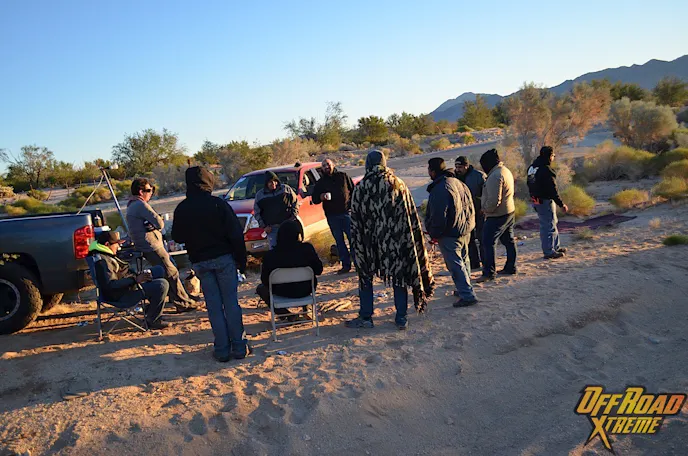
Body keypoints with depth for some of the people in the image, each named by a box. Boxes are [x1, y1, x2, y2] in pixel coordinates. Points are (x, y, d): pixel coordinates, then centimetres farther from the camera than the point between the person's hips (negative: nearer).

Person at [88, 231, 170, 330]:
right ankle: (152, 321, -10)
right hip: (121, 296, -11)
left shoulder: (106, 255, 10)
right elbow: (111, 285, -31)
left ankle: (151, 308, 15)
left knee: (159, 270, 14)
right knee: (162, 285, -23)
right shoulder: (102, 261, -23)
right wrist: (135, 279, -31)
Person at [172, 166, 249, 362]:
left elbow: (177, 237, 10)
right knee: (231, 302, 5)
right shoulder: (218, 204, -9)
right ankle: (239, 346, 9)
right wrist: (241, 260, -2)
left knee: (214, 306, 8)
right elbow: (236, 234, -10)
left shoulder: (181, 209, 0)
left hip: (199, 263, 2)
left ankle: (222, 349, 11)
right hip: (223, 258, -2)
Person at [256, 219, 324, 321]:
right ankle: (305, 307, 31)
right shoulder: (307, 249, -19)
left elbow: (265, 280, -9)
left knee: (261, 288, 26)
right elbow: (318, 270, -9)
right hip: (306, 290, 3)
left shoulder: (270, 256, -20)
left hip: (284, 292, -3)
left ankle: (288, 316, 10)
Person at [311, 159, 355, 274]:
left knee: (353, 238, -3)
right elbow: (314, 199, 10)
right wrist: (321, 197, -13)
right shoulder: (320, 183, 12)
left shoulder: (343, 176, 8)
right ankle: (346, 265, 12)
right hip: (332, 216, 2)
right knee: (339, 241, 5)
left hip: (347, 213, -2)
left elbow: (353, 191, 8)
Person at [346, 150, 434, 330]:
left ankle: (365, 317, 16)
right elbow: (412, 216, 4)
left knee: (366, 276, 12)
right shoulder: (399, 184, 1)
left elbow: (355, 219, -4)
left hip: (371, 241, -2)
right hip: (398, 241, 2)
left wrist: (357, 243, 5)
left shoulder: (360, 188, -6)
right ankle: (401, 318, 15)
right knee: (400, 275, 11)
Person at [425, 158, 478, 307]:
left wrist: (434, 234, -10)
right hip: (465, 230, 10)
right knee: (463, 260, 20)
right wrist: (469, 224, 21)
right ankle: (465, 288, 34)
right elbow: (470, 206, 15)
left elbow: (438, 216, -23)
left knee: (455, 264, -4)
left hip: (450, 234, -10)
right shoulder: (459, 183, 9)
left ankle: (467, 295, -3)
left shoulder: (439, 190, -22)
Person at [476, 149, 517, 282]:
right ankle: (510, 267, 29)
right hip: (510, 212, 11)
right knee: (508, 240, 17)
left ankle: (488, 273, -6)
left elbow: (494, 200, -27)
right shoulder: (506, 170, 12)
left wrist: (485, 209, -10)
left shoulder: (495, 176, -21)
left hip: (497, 216, -11)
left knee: (488, 243, -7)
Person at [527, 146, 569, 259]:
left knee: (548, 224, 19)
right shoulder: (546, 170, -21)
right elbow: (553, 190, -20)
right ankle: (549, 252, 8)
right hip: (545, 201, -9)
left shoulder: (532, 168, 7)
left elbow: (530, 185, 15)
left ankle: (555, 247, 30)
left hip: (535, 201, 9)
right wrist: (561, 204, -12)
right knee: (550, 226, 1)